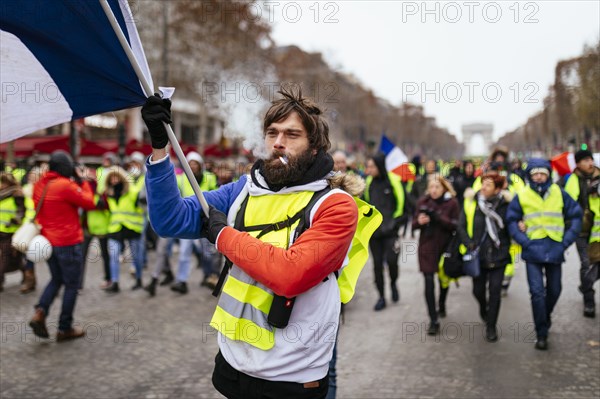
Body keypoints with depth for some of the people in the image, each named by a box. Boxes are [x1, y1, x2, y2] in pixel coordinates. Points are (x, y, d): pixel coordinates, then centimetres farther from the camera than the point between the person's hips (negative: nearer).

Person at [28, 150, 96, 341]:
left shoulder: (39, 185, 5)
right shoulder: (66, 185, -19)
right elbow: (89, 203, -12)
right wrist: (82, 181, -1)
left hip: (48, 241, 8)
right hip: (68, 242, -7)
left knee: (56, 279, 22)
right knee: (71, 285, 5)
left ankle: (40, 312, 0)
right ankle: (65, 328, 9)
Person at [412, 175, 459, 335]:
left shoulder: (452, 203, -5)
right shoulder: (423, 201, 0)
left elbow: (455, 225, -13)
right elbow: (414, 224, 3)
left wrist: (439, 217, -27)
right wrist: (419, 221, -21)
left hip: (444, 246, 0)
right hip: (427, 247, 0)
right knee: (429, 282, -9)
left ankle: (442, 306, 46)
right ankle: (433, 320, -6)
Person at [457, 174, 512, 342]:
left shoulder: (505, 204, -6)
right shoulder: (471, 203, -3)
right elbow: (461, 227, 1)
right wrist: (469, 244, -9)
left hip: (498, 255, -1)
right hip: (478, 255, 1)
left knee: (495, 291, -1)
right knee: (478, 290, 11)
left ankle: (491, 327, 14)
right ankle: (483, 308, 45)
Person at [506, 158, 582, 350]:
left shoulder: (559, 193, 1)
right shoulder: (521, 196, -1)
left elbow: (576, 217, 5)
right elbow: (512, 221, 1)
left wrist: (566, 241, -4)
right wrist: (526, 242, -11)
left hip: (554, 250, 2)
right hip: (534, 250, -2)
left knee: (554, 290, 14)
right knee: (537, 291, -8)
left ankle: (546, 316, 44)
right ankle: (542, 334, 2)